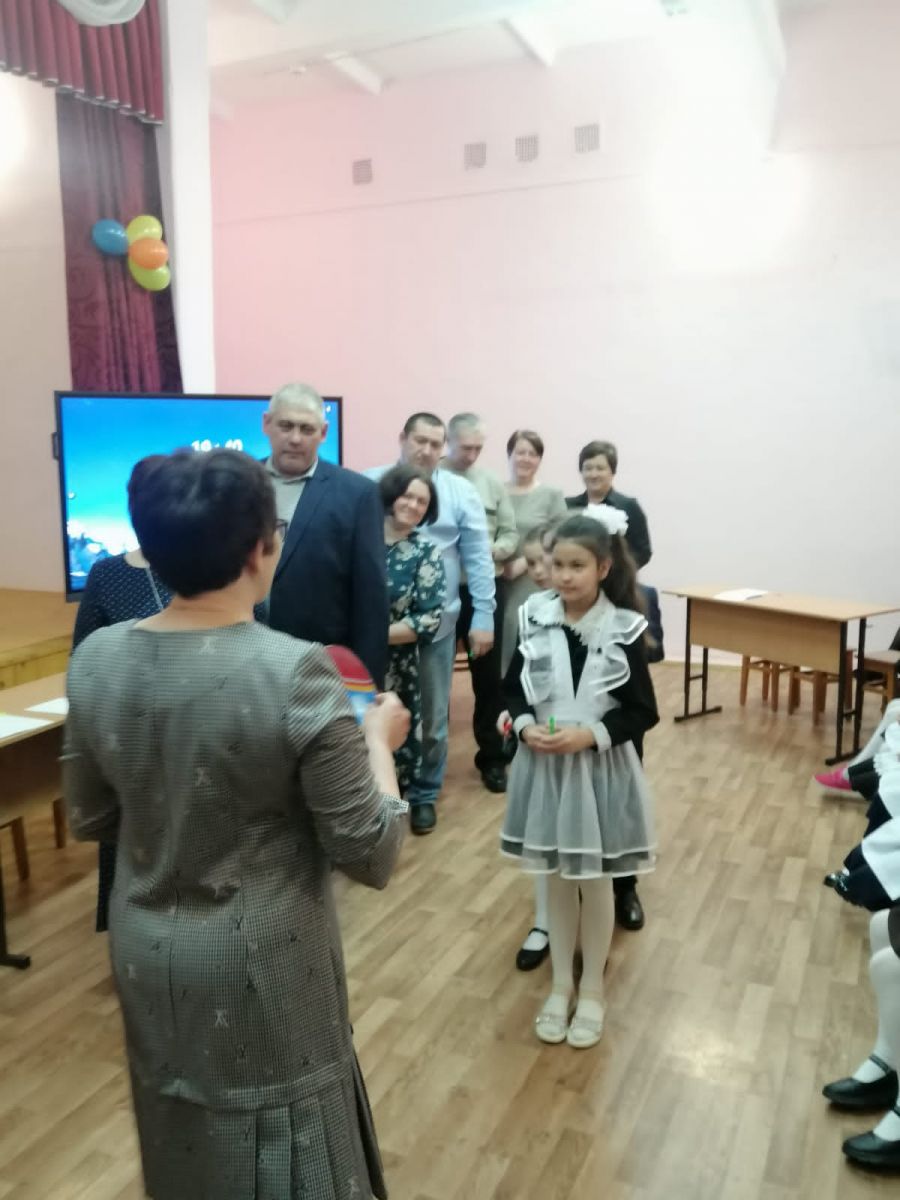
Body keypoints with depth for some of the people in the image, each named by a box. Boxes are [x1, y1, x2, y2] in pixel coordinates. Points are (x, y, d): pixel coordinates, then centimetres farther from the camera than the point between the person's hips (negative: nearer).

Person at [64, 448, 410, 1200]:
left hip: (146, 957, 5)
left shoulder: (95, 660, -10)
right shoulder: (295, 673, -26)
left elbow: (89, 820, 5)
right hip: (261, 965, -5)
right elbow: (371, 855, -18)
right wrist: (379, 741, -5)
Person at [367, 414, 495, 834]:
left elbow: (479, 558, 1)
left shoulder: (461, 492, 2)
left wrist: (483, 617, -4)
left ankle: (424, 794, 31)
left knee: (431, 716, 12)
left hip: (435, 624, 0)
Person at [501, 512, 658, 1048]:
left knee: (596, 883, 13)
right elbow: (513, 690, 5)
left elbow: (643, 713, -9)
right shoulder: (536, 621, -4)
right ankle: (561, 983, 36)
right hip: (545, 767, 3)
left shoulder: (624, 630, -11)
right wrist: (527, 725, -14)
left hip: (601, 771, -2)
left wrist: (590, 734, -21)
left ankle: (592, 989, 34)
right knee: (557, 880, 17)